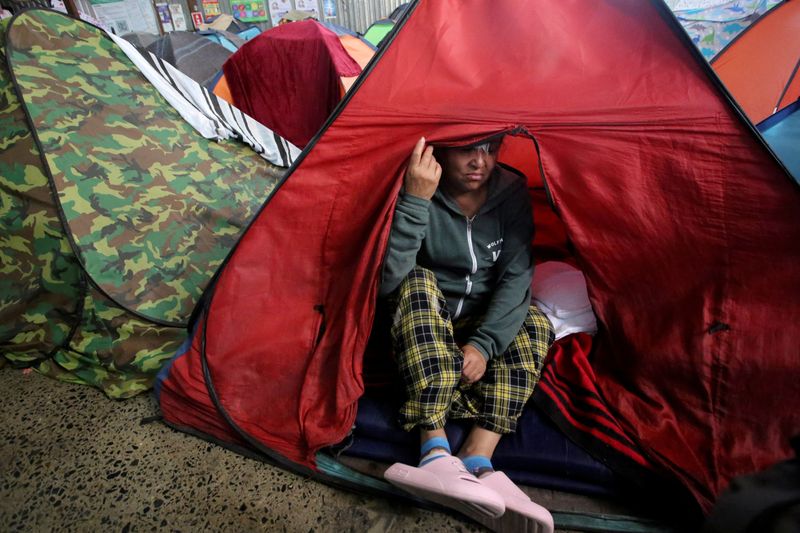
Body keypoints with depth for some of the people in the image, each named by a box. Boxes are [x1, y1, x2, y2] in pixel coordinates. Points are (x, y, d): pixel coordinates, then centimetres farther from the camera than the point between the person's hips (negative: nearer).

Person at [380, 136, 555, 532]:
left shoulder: (512, 194, -8)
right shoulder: (419, 193, -19)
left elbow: (517, 277, -15)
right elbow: (389, 281, -31)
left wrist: (483, 344, -26)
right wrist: (414, 203, -40)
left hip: (481, 325, 3)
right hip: (421, 333, -3)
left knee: (534, 326, -23)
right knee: (419, 284, -32)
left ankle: (476, 463, -32)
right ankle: (436, 452, -39)